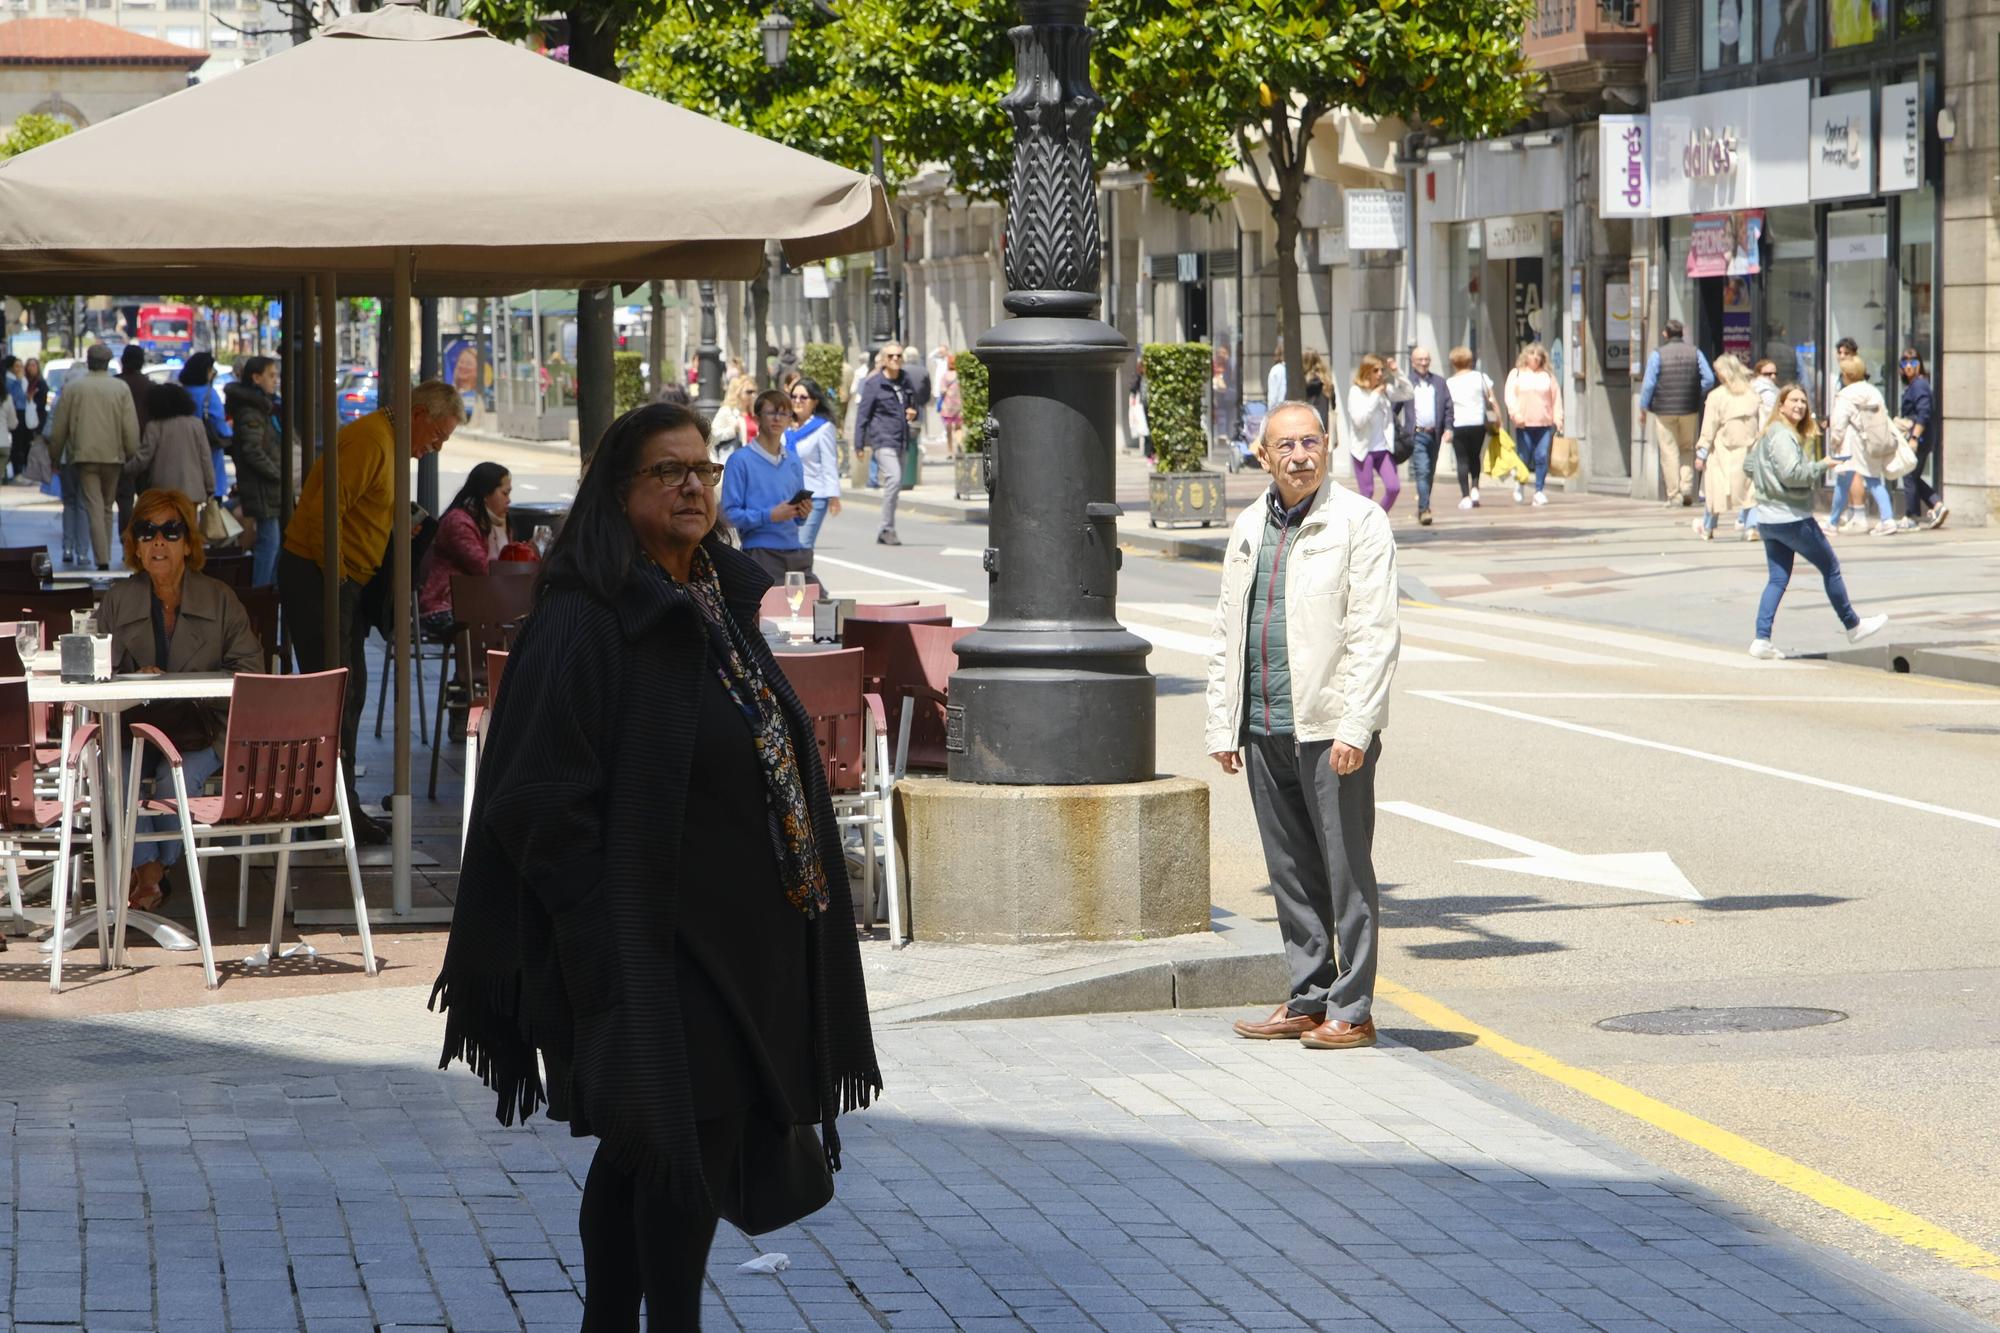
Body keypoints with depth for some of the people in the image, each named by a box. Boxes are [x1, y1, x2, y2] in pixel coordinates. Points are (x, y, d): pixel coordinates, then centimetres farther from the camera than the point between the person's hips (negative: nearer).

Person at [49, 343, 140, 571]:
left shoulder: (72, 388, 1)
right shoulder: (121, 389, 0)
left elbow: (59, 427, 4)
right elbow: (131, 427, -3)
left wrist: (56, 455, 15)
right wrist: (132, 456, 5)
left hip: (84, 456, -1)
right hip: (113, 456, 1)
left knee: (94, 509, -6)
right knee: (106, 508, 15)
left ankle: (102, 560, -19)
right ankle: (105, 557, 19)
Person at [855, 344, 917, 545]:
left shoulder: (906, 382, 13)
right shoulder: (874, 384, -4)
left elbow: (913, 406, 26)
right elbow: (863, 413, -4)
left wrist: (913, 414, 1)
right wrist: (860, 443, -8)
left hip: (900, 440, 6)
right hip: (882, 438, -6)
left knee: (897, 484, 7)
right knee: (893, 478, -20)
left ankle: (885, 532, 16)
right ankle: (888, 529, -14)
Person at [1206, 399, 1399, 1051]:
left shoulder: (1359, 521, -6)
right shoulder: (1249, 527, 14)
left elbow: (1374, 634, -11)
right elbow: (1226, 631, 19)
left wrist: (1354, 727, -18)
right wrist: (1223, 724, 12)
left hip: (1330, 728, -6)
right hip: (1264, 728, 6)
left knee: (1345, 871, -2)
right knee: (1290, 874, 11)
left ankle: (1351, 1010, 4)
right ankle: (1307, 1002, 20)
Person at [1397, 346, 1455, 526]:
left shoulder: (1439, 382, 12)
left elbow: (1448, 407, 11)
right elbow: (1394, 408, 1)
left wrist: (1448, 428, -1)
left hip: (1434, 435, 4)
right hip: (1416, 435, -4)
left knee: (1430, 473, 10)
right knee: (1422, 471, -15)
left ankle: (1423, 507, 22)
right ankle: (1424, 509, -17)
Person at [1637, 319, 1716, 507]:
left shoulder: (1658, 354, -6)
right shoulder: (1695, 353, 4)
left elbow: (1648, 384, -9)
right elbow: (1709, 379, -1)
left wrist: (1643, 407, 2)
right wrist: (1695, 394, 13)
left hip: (1664, 410, -3)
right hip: (1689, 410, 3)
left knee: (1669, 452, 1)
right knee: (1687, 449, 17)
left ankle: (1674, 495, -1)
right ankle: (1687, 487, 2)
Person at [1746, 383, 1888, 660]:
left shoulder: (1766, 435, 13)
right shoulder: (1782, 437, -17)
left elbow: (1749, 466, 22)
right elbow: (1791, 474, -26)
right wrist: (1822, 466, -14)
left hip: (1767, 519, 10)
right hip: (1792, 519, -9)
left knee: (1777, 579, 9)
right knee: (1831, 568, 6)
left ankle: (1761, 640, 0)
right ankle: (1853, 626, 17)